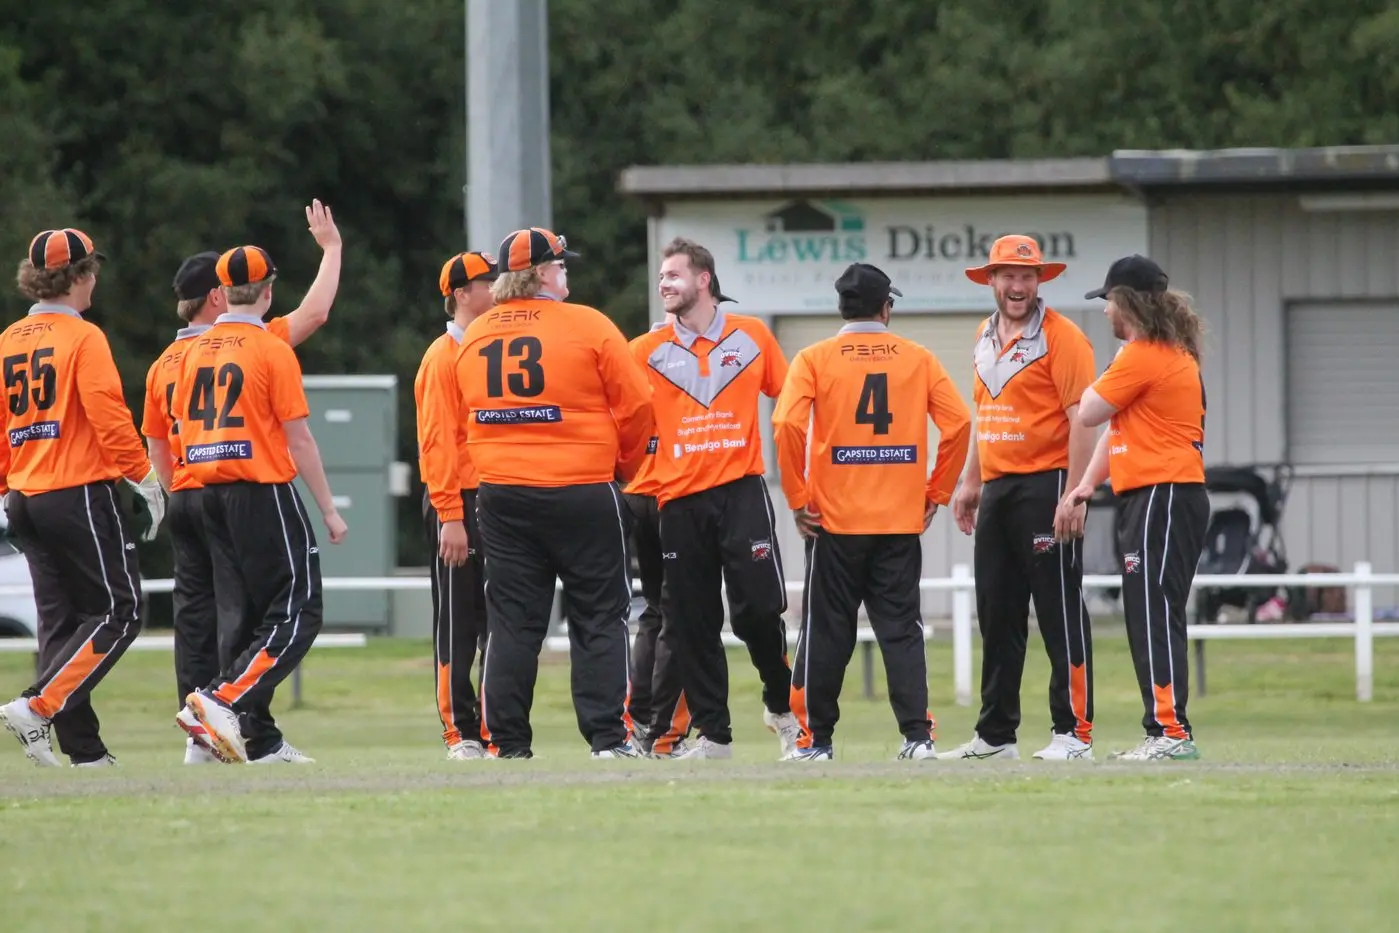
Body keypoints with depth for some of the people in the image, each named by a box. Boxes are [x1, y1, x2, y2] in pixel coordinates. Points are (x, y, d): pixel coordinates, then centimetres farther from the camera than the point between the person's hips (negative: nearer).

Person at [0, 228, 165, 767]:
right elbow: (108, 416, -15)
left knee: (60, 618, 9)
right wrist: (144, 479, -8)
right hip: (80, 495, -8)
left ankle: (82, 746, 6)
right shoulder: (82, 337, -9)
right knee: (117, 610, -3)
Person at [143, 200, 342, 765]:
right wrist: (331, 248, 4)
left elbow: (156, 448, 15)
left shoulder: (164, 364, 10)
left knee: (195, 615, 6)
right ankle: (259, 739, -8)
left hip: (184, 500, 6)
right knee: (243, 612, -6)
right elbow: (314, 313, -7)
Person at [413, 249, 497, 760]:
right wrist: (450, 516, -21)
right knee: (457, 622, -3)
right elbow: (438, 441, -15)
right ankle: (460, 733, 0)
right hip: (458, 505, -8)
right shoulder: (444, 357, -9)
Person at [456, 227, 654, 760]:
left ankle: (505, 742, 3)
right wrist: (623, 466, 12)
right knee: (600, 617, 3)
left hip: (501, 495, 4)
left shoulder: (475, 337, 6)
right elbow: (637, 408, -5)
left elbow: (469, 416, 13)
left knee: (512, 621, 7)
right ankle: (609, 738, -2)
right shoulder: (589, 326, -7)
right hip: (583, 493, -4)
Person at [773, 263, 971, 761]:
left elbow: (788, 425, -13)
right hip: (901, 520, 1)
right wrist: (936, 493, 7)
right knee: (902, 630, 4)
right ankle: (917, 735, -4)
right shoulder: (917, 359, 4)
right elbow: (958, 423, -2)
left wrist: (797, 499, -5)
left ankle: (816, 738, 10)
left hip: (834, 520, -1)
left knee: (827, 633, 6)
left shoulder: (815, 359, -1)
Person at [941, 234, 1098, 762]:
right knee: (996, 615, 11)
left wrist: (1074, 495, -20)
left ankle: (1074, 733, -5)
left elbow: (1081, 419, -14)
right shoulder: (986, 337, 16)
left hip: (1045, 484, -8)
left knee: (1060, 613, -7)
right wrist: (970, 483, 21)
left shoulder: (1060, 336, -8)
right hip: (996, 489, 8)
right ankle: (995, 734, 17)